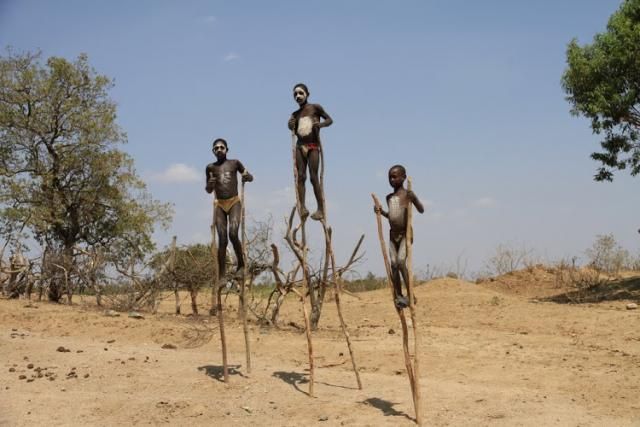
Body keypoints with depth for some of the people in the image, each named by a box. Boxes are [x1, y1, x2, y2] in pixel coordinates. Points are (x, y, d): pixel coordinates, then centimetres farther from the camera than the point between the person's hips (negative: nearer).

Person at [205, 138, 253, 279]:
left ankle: (241, 264, -1)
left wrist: (247, 176, -8)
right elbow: (208, 190, 17)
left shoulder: (235, 163, 7)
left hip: (234, 202, -1)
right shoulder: (210, 167, 11)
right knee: (222, 240, -5)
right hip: (220, 205, 2)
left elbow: (251, 177, 16)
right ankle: (221, 275, -3)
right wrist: (210, 184, -6)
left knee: (233, 234, -22)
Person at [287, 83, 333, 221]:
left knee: (314, 177, -10)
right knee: (301, 176, -8)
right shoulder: (295, 114, 15)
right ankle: (302, 206, -13)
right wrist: (291, 126, 0)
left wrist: (320, 124, -13)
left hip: (313, 146, -4)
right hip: (300, 146, 4)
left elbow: (329, 120, 7)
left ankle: (321, 209, -9)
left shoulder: (315, 107, 5)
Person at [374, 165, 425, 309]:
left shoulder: (408, 194, -5)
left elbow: (421, 210, -8)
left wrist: (413, 199, -24)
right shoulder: (389, 197, 14)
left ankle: (410, 294, -11)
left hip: (405, 233, -6)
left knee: (401, 262, -18)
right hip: (393, 234, 6)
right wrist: (381, 212, 10)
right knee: (393, 265, 1)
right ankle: (398, 296, 8)